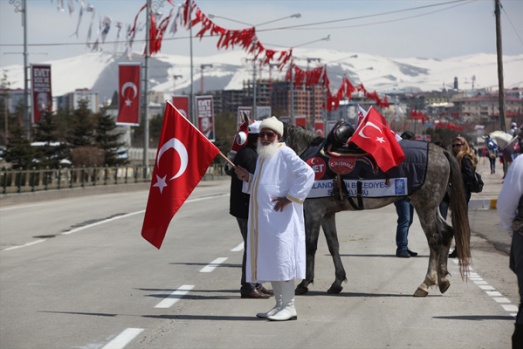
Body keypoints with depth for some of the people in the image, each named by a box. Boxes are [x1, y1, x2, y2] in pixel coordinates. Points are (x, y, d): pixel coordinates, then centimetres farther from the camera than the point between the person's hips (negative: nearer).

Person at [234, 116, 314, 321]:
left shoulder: (285, 154, -9)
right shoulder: (262, 157, 18)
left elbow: (307, 174, -18)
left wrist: (289, 198, -18)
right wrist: (248, 178, 11)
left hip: (279, 219, -9)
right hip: (262, 220, 9)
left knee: (280, 259, -9)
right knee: (269, 262, 10)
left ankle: (289, 307, -5)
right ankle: (280, 305, 16)